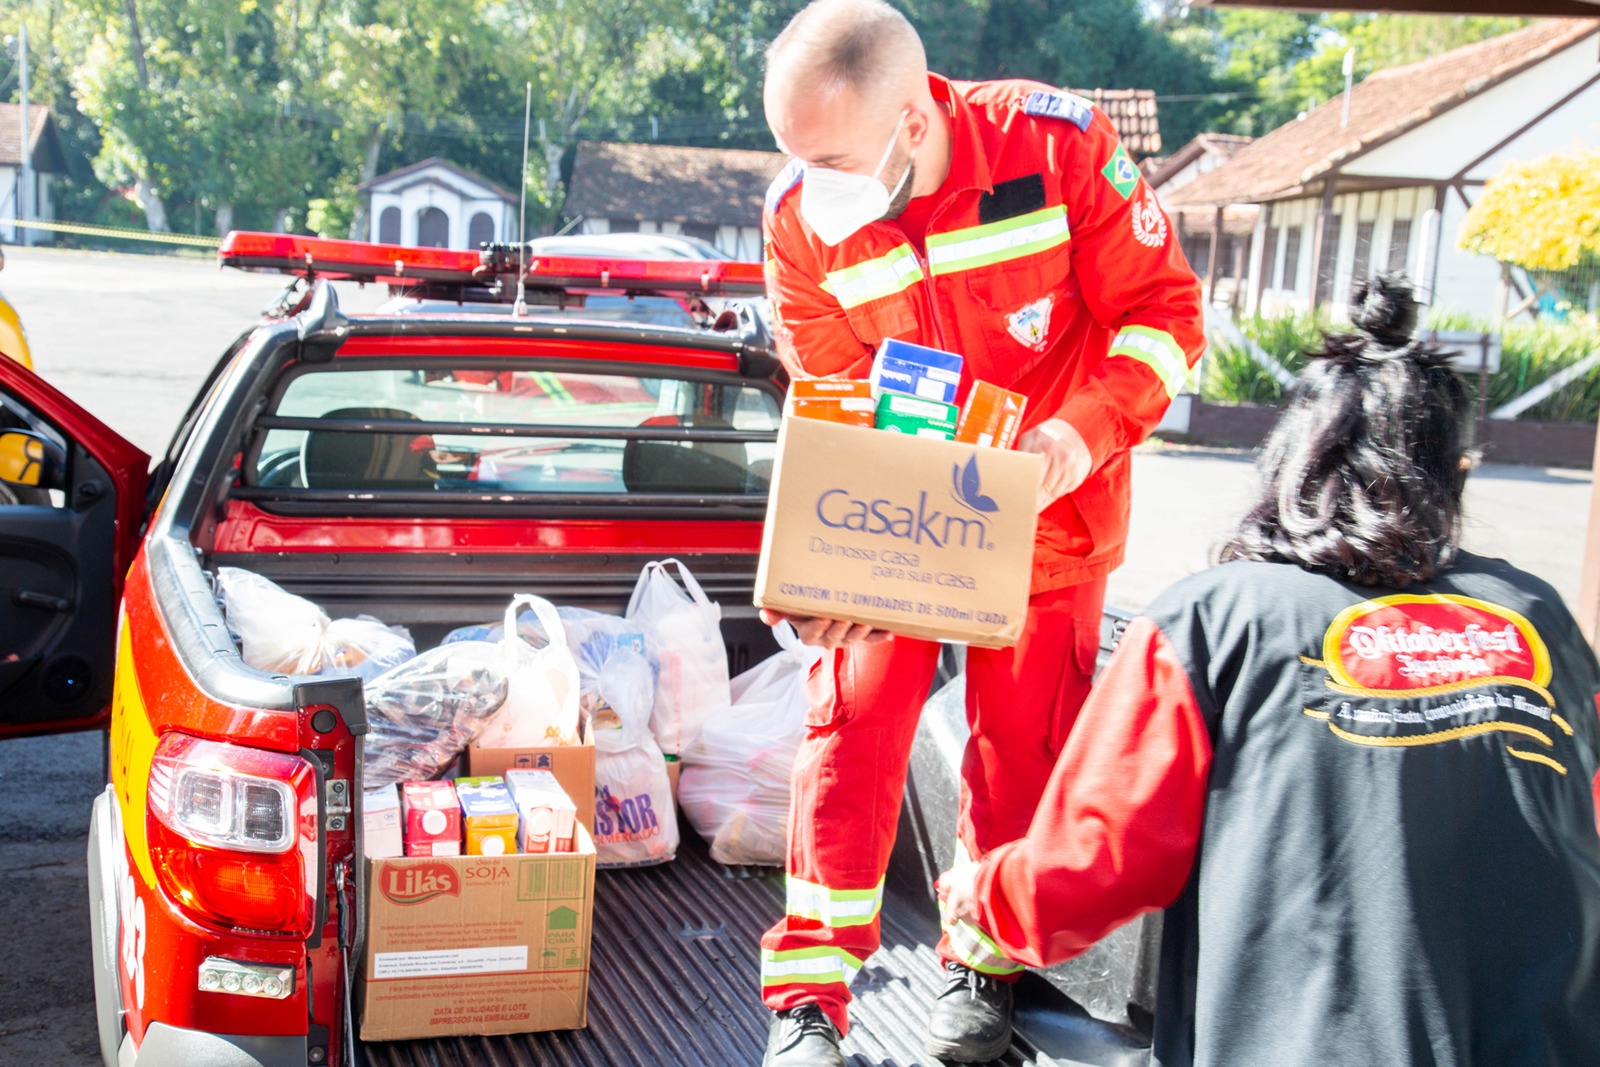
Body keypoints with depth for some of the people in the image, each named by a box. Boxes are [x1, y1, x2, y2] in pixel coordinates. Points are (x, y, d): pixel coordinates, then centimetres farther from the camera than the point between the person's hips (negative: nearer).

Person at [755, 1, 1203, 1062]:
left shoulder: (1058, 144, -21)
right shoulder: (802, 216, -14)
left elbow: (1163, 308, -13)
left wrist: (1085, 431, -29)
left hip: (1046, 511, -1)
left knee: (1022, 743, 9)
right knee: (851, 731, -2)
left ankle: (986, 963, 30)